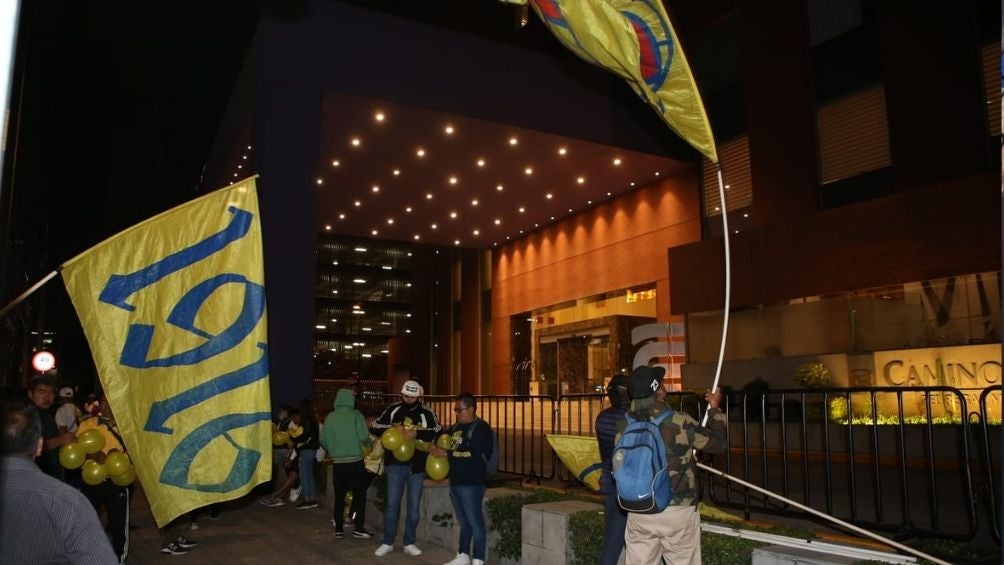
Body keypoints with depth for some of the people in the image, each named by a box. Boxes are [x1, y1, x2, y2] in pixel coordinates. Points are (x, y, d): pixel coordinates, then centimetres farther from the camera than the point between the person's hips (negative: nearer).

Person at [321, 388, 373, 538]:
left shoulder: (330, 417, 0)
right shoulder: (356, 415, -8)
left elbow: (323, 440, 2)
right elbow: (364, 437, -13)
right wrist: (368, 444, 9)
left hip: (337, 462, 3)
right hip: (355, 461, -3)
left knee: (339, 495, 12)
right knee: (359, 494, 8)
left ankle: (339, 529, 15)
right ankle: (359, 528, 5)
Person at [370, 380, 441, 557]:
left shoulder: (426, 413, -2)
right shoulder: (392, 410, 0)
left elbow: (438, 433, -12)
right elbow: (374, 429, 2)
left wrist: (417, 433, -24)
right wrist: (392, 429, -15)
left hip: (417, 466, 0)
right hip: (396, 464, 0)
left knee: (414, 507, 9)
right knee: (392, 504, 5)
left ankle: (409, 543, 22)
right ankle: (387, 543, 18)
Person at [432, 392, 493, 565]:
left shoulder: (481, 428, -10)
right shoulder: (456, 427, 15)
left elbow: (475, 455, -20)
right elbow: (449, 447, 26)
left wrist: (447, 454, -18)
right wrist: (436, 450, 3)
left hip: (472, 483, -8)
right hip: (455, 482, 8)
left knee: (475, 521, -3)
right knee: (464, 522, 17)